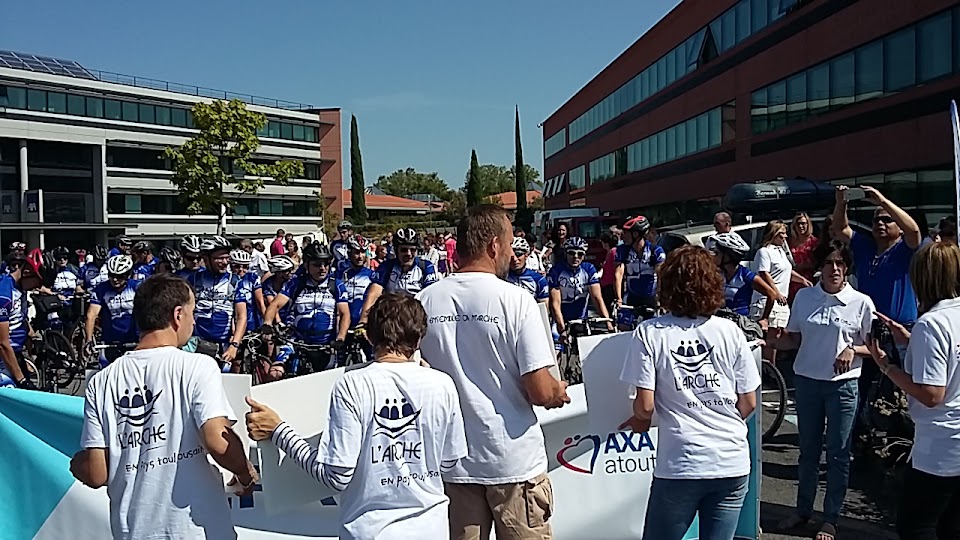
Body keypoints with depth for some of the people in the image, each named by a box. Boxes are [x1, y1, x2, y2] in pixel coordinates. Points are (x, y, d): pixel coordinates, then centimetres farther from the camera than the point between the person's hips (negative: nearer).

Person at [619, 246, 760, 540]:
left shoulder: (649, 333, -6)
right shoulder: (730, 331, 1)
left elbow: (645, 405, -11)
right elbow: (748, 403, 5)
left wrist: (641, 420, 11)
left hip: (680, 465, -3)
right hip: (733, 463, 3)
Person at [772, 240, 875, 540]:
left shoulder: (861, 302, -6)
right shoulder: (804, 297, 1)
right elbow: (793, 339, 7)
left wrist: (852, 350, -19)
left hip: (843, 385, -2)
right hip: (807, 381, 2)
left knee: (838, 454, 7)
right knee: (808, 450, 15)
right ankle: (803, 510, 30)